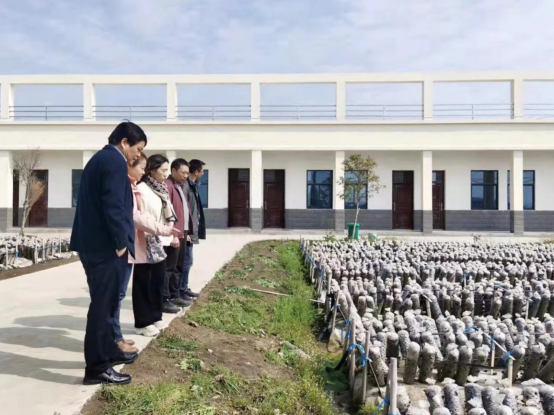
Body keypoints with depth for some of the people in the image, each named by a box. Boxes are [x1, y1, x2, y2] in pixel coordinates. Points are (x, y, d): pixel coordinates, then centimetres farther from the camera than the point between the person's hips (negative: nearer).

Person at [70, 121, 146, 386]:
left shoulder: (99, 158, 17)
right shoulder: (115, 161, -14)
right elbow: (113, 206, -23)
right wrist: (122, 242, -14)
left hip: (92, 243, 10)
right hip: (106, 246, -10)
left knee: (104, 302, 19)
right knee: (103, 305, -2)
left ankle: (108, 351, 32)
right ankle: (97, 367, 7)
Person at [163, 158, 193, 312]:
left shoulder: (180, 186, 19)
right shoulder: (167, 186, -13)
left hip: (182, 233, 10)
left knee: (178, 267, 15)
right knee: (168, 268, -4)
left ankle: (174, 296, 25)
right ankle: (164, 300, 2)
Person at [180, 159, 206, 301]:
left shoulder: (192, 185, 12)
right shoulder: (185, 186, -18)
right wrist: (188, 231, -21)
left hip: (191, 230, 10)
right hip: (187, 230, -10)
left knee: (186, 260, 15)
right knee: (187, 261, -3)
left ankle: (183, 288, 24)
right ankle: (180, 290, 7)